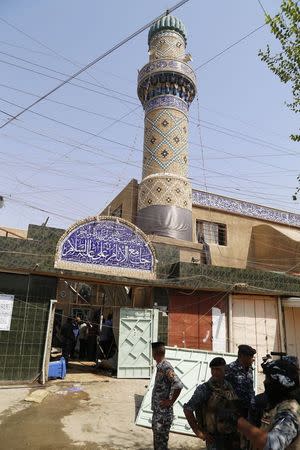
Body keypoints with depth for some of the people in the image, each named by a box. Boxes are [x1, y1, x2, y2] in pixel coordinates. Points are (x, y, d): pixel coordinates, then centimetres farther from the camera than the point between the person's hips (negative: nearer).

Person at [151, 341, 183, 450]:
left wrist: (171, 401, -22)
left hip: (163, 413, -9)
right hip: (157, 412, 9)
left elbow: (178, 385, -33)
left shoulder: (166, 367, -22)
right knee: (157, 441, 21)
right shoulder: (160, 366, 7)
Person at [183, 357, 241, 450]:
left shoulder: (230, 387, -1)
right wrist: (198, 432, -13)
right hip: (214, 438, -5)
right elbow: (187, 409, -14)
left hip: (233, 436, 5)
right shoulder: (204, 389, -15)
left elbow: (236, 408, 11)